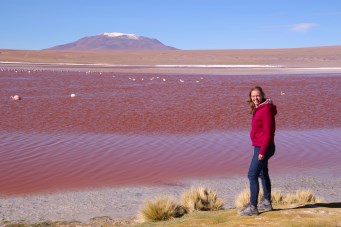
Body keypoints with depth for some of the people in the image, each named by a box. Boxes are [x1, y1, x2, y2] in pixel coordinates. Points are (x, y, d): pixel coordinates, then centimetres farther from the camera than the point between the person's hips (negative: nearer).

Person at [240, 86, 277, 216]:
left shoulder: (266, 110, -17)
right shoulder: (258, 109, 12)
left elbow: (268, 132, -20)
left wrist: (262, 151, -22)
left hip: (263, 147, -10)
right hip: (259, 147, 10)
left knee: (252, 175, -10)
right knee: (263, 174, 19)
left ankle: (253, 207, -7)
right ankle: (266, 202, 32)